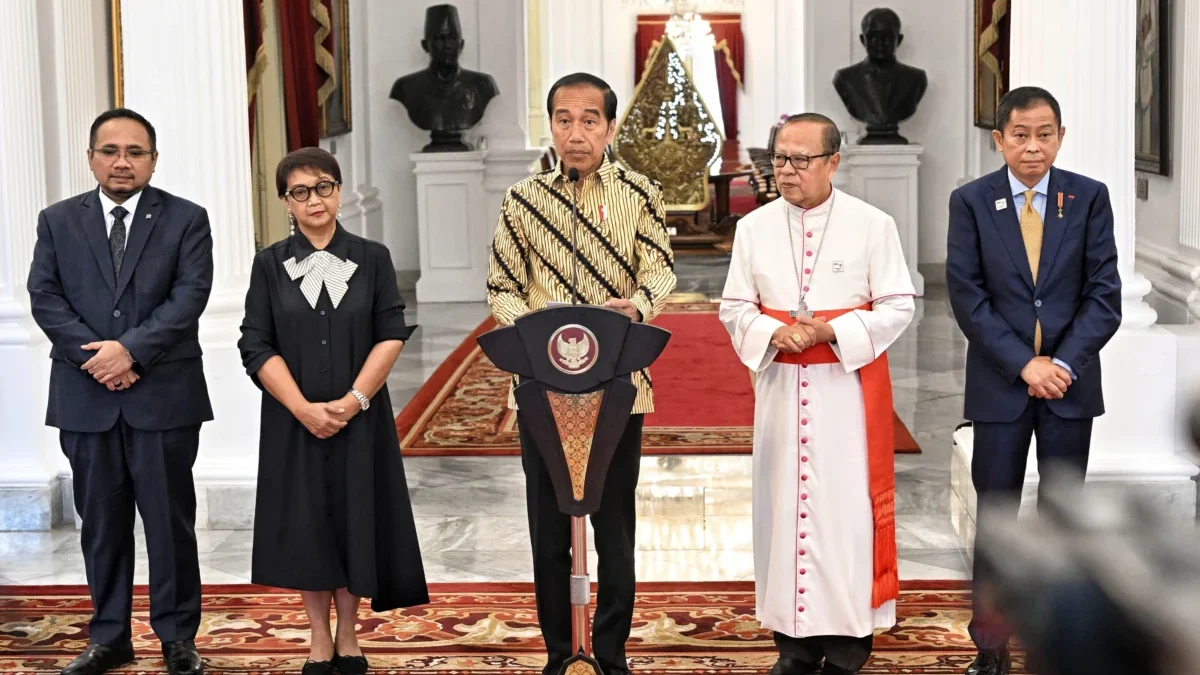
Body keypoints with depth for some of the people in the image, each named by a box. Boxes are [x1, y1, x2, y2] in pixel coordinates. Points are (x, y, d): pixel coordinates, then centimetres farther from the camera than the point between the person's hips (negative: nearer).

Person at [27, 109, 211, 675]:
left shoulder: (186, 220, 2)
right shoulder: (58, 221, 9)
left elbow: (190, 296, -8)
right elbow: (44, 298, 0)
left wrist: (130, 349, -18)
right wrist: (95, 356, -13)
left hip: (164, 394, -2)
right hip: (85, 396, 2)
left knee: (170, 520, 4)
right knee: (101, 521, 9)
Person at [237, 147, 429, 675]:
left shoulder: (373, 258, 2)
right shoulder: (270, 265, 1)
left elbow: (392, 335, -3)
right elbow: (256, 347, -4)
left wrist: (353, 399, -14)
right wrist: (304, 408, -14)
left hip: (360, 419, 0)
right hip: (294, 421, 0)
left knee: (354, 522, 4)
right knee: (306, 526, 4)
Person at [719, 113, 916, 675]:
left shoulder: (872, 225, -3)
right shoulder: (753, 228, 5)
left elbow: (898, 306, -4)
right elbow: (734, 308, 8)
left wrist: (831, 331, -16)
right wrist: (774, 334, -12)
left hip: (848, 386, -3)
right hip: (781, 384, 3)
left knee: (846, 502, -3)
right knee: (784, 501, 5)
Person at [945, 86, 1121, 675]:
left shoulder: (1090, 198, 0)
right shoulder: (971, 202, -2)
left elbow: (1104, 294, -3)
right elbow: (967, 296, -6)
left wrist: (1063, 364, -14)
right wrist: (1024, 364, -14)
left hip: (1071, 380, 1)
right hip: (999, 382, -1)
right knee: (995, 515, 5)